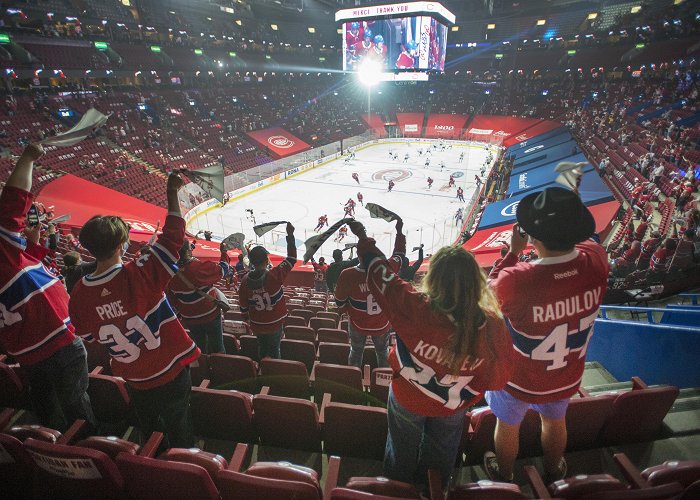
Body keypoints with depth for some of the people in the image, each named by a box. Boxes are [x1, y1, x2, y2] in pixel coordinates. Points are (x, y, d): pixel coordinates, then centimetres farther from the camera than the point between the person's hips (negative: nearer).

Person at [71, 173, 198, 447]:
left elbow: (88, 336, 5)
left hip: (134, 381, 4)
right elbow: (173, 235, -20)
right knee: (180, 435, 19)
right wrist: (172, 192, -13)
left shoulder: (79, 293, -12)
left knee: (150, 435, 28)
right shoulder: (140, 275, -27)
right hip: (170, 374, -4)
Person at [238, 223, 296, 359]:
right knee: (274, 351, 14)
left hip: (257, 325, 3)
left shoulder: (246, 281, -12)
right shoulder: (275, 275, -24)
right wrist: (290, 235, -9)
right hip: (275, 324, -3)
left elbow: (243, 305, -1)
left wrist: (249, 318, 18)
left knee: (262, 350, 23)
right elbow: (291, 259, -14)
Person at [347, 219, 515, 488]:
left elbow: (380, 272, -26)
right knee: (440, 455, 34)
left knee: (403, 449, 31)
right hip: (453, 407, 2)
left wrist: (363, 238, -10)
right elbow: (498, 379, -18)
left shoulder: (415, 308, -40)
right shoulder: (492, 326, -33)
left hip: (407, 398, -1)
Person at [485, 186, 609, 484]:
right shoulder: (596, 262, -28)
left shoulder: (516, 281, -42)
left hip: (519, 379, -4)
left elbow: (491, 290, -16)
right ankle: (554, 474, 63)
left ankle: (503, 477, 56)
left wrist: (513, 252, -13)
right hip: (567, 376, 4)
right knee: (555, 422, 33)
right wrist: (568, 214, 4)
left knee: (507, 426, 27)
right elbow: (583, 242, 0)